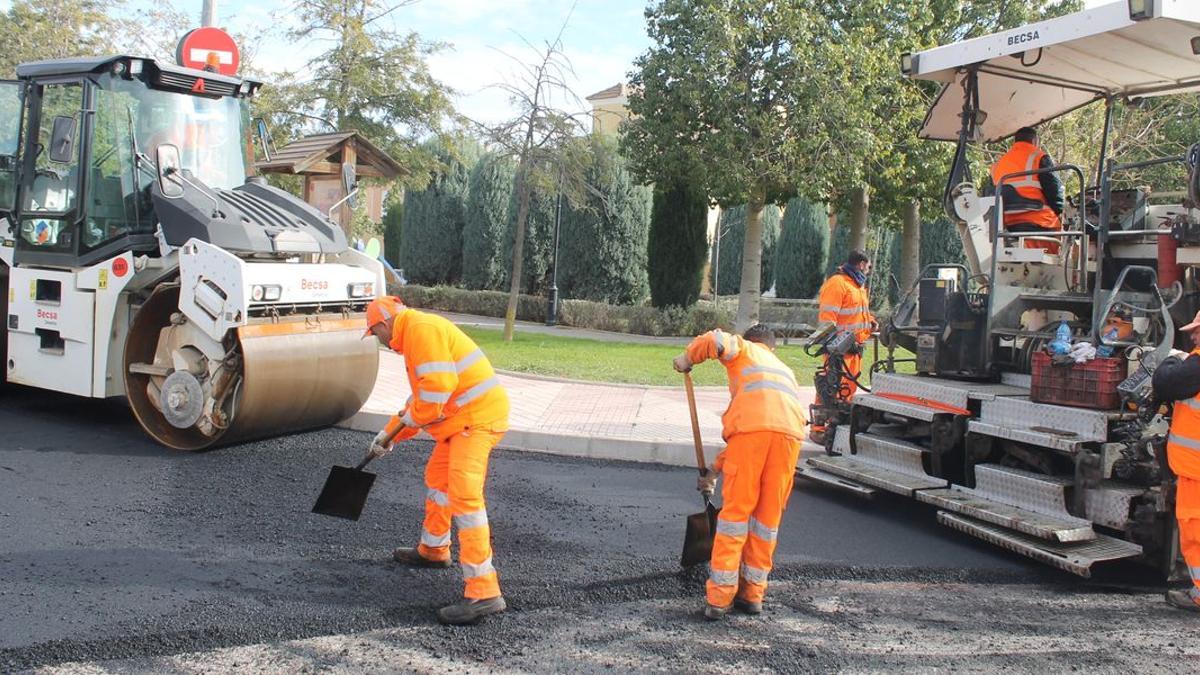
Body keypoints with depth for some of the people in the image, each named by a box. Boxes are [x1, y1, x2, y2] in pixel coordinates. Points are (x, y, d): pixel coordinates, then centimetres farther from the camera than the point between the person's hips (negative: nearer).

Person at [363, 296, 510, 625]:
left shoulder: (421, 328, -13)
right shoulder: (416, 333, 22)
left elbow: (438, 385, -23)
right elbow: (421, 396, 32)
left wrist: (413, 418, -7)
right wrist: (390, 433, 33)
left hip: (477, 416, -11)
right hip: (462, 418, 11)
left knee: (464, 496, -18)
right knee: (436, 477, 26)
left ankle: (484, 592, -22)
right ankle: (433, 549, 49)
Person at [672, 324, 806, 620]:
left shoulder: (745, 349, 26)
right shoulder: (784, 371, 40)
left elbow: (715, 341, 1)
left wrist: (687, 359, 21)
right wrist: (716, 468, 39)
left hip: (753, 427, -4)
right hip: (790, 432, 4)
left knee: (736, 510, 1)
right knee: (769, 515, 13)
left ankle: (719, 598, 2)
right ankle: (753, 594, 19)